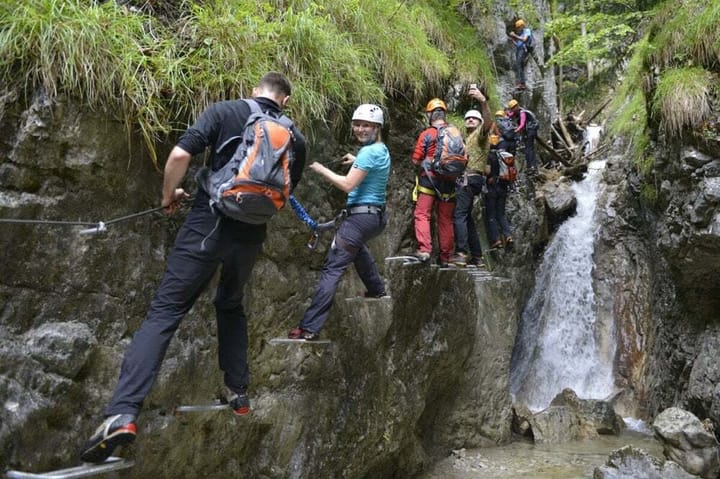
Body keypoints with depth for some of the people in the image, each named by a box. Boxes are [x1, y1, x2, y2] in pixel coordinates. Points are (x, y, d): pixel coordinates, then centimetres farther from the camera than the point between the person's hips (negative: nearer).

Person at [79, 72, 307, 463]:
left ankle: (122, 413, -15)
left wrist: (169, 195, 7)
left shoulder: (224, 111, 1)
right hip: (251, 235, 3)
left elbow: (180, 154, -10)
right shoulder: (295, 137, 9)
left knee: (165, 310, -4)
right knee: (231, 306, 26)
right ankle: (239, 394, 26)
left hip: (208, 224, -3)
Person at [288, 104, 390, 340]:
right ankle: (376, 289, 45)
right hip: (377, 215, 10)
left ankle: (309, 327, -16)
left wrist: (321, 169, -10)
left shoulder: (368, 152, -13)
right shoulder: (382, 149, 15)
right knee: (357, 246, 41)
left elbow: (347, 185, -20)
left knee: (332, 268, -13)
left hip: (361, 216, -10)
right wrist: (358, 162, 29)